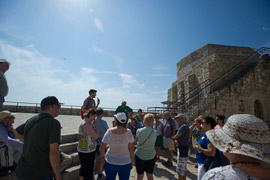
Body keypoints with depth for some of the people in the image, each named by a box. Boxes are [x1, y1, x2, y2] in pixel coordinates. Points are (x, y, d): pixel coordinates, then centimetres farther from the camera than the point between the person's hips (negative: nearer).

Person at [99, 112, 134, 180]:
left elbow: (101, 149, -10)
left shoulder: (109, 131, -16)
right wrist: (132, 161, 6)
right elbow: (131, 149, -10)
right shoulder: (128, 132, -16)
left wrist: (102, 155, 11)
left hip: (110, 162, 1)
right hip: (125, 163, 0)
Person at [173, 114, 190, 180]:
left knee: (180, 170, -1)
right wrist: (176, 140, -10)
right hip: (184, 148, 10)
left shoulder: (183, 126, -21)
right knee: (184, 168, 23)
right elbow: (176, 137, 10)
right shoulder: (186, 126, 11)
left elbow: (176, 137, -19)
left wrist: (174, 137, 3)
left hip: (182, 150, -10)